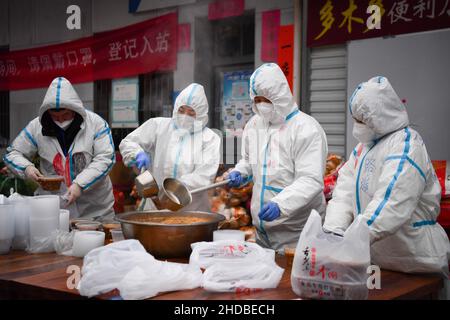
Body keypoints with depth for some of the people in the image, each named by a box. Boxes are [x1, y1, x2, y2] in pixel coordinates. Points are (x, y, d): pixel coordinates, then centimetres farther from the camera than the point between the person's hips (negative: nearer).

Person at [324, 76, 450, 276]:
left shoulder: (406, 145, -16)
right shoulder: (364, 146, 10)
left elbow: (391, 207, -28)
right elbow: (345, 192, -1)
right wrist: (333, 231, -17)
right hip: (377, 260, 7)